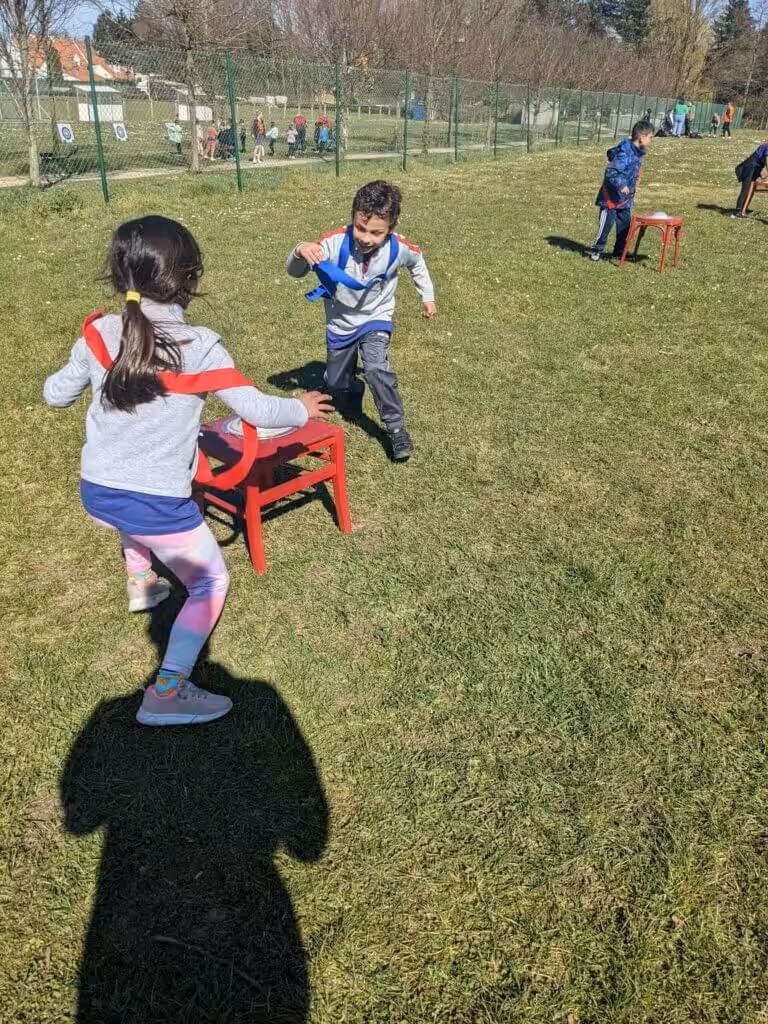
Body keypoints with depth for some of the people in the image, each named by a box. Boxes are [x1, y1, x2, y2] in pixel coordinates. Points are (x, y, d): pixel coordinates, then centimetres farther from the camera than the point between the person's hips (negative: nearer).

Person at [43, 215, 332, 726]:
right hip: (158, 504, -6)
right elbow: (257, 410, -11)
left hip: (96, 493, 6)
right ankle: (167, 692, 5)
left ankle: (141, 583, 54)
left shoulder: (101, 333, -2)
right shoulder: (200, 345, -15)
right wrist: (303, 410, 9)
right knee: (211, 582, 13)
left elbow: (57, 395, 12)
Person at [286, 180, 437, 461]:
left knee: (377, 368, -28)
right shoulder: (336, 242, -30)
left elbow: (417, 262, 3)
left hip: (375, 319, -1)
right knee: (336, 382, 16)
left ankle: (397, 428, -13)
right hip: (340, 323, 2)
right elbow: (295, 272, -31)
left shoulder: (400, 248, -23)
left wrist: (427, 295, 10)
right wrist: (300, 252, -52)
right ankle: (352, 406, 52)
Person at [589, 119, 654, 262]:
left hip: (626, 199, 9)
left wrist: (633, 191, 19)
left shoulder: (638, 153, 6)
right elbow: (610, 172, -26)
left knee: (625, 225, 11)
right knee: (606, 224, -2)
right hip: (611, 197, -9)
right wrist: (621, 185, -31)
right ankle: (597, 250, 11)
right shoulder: (624, 153, -22)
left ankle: (620, 251, 22)